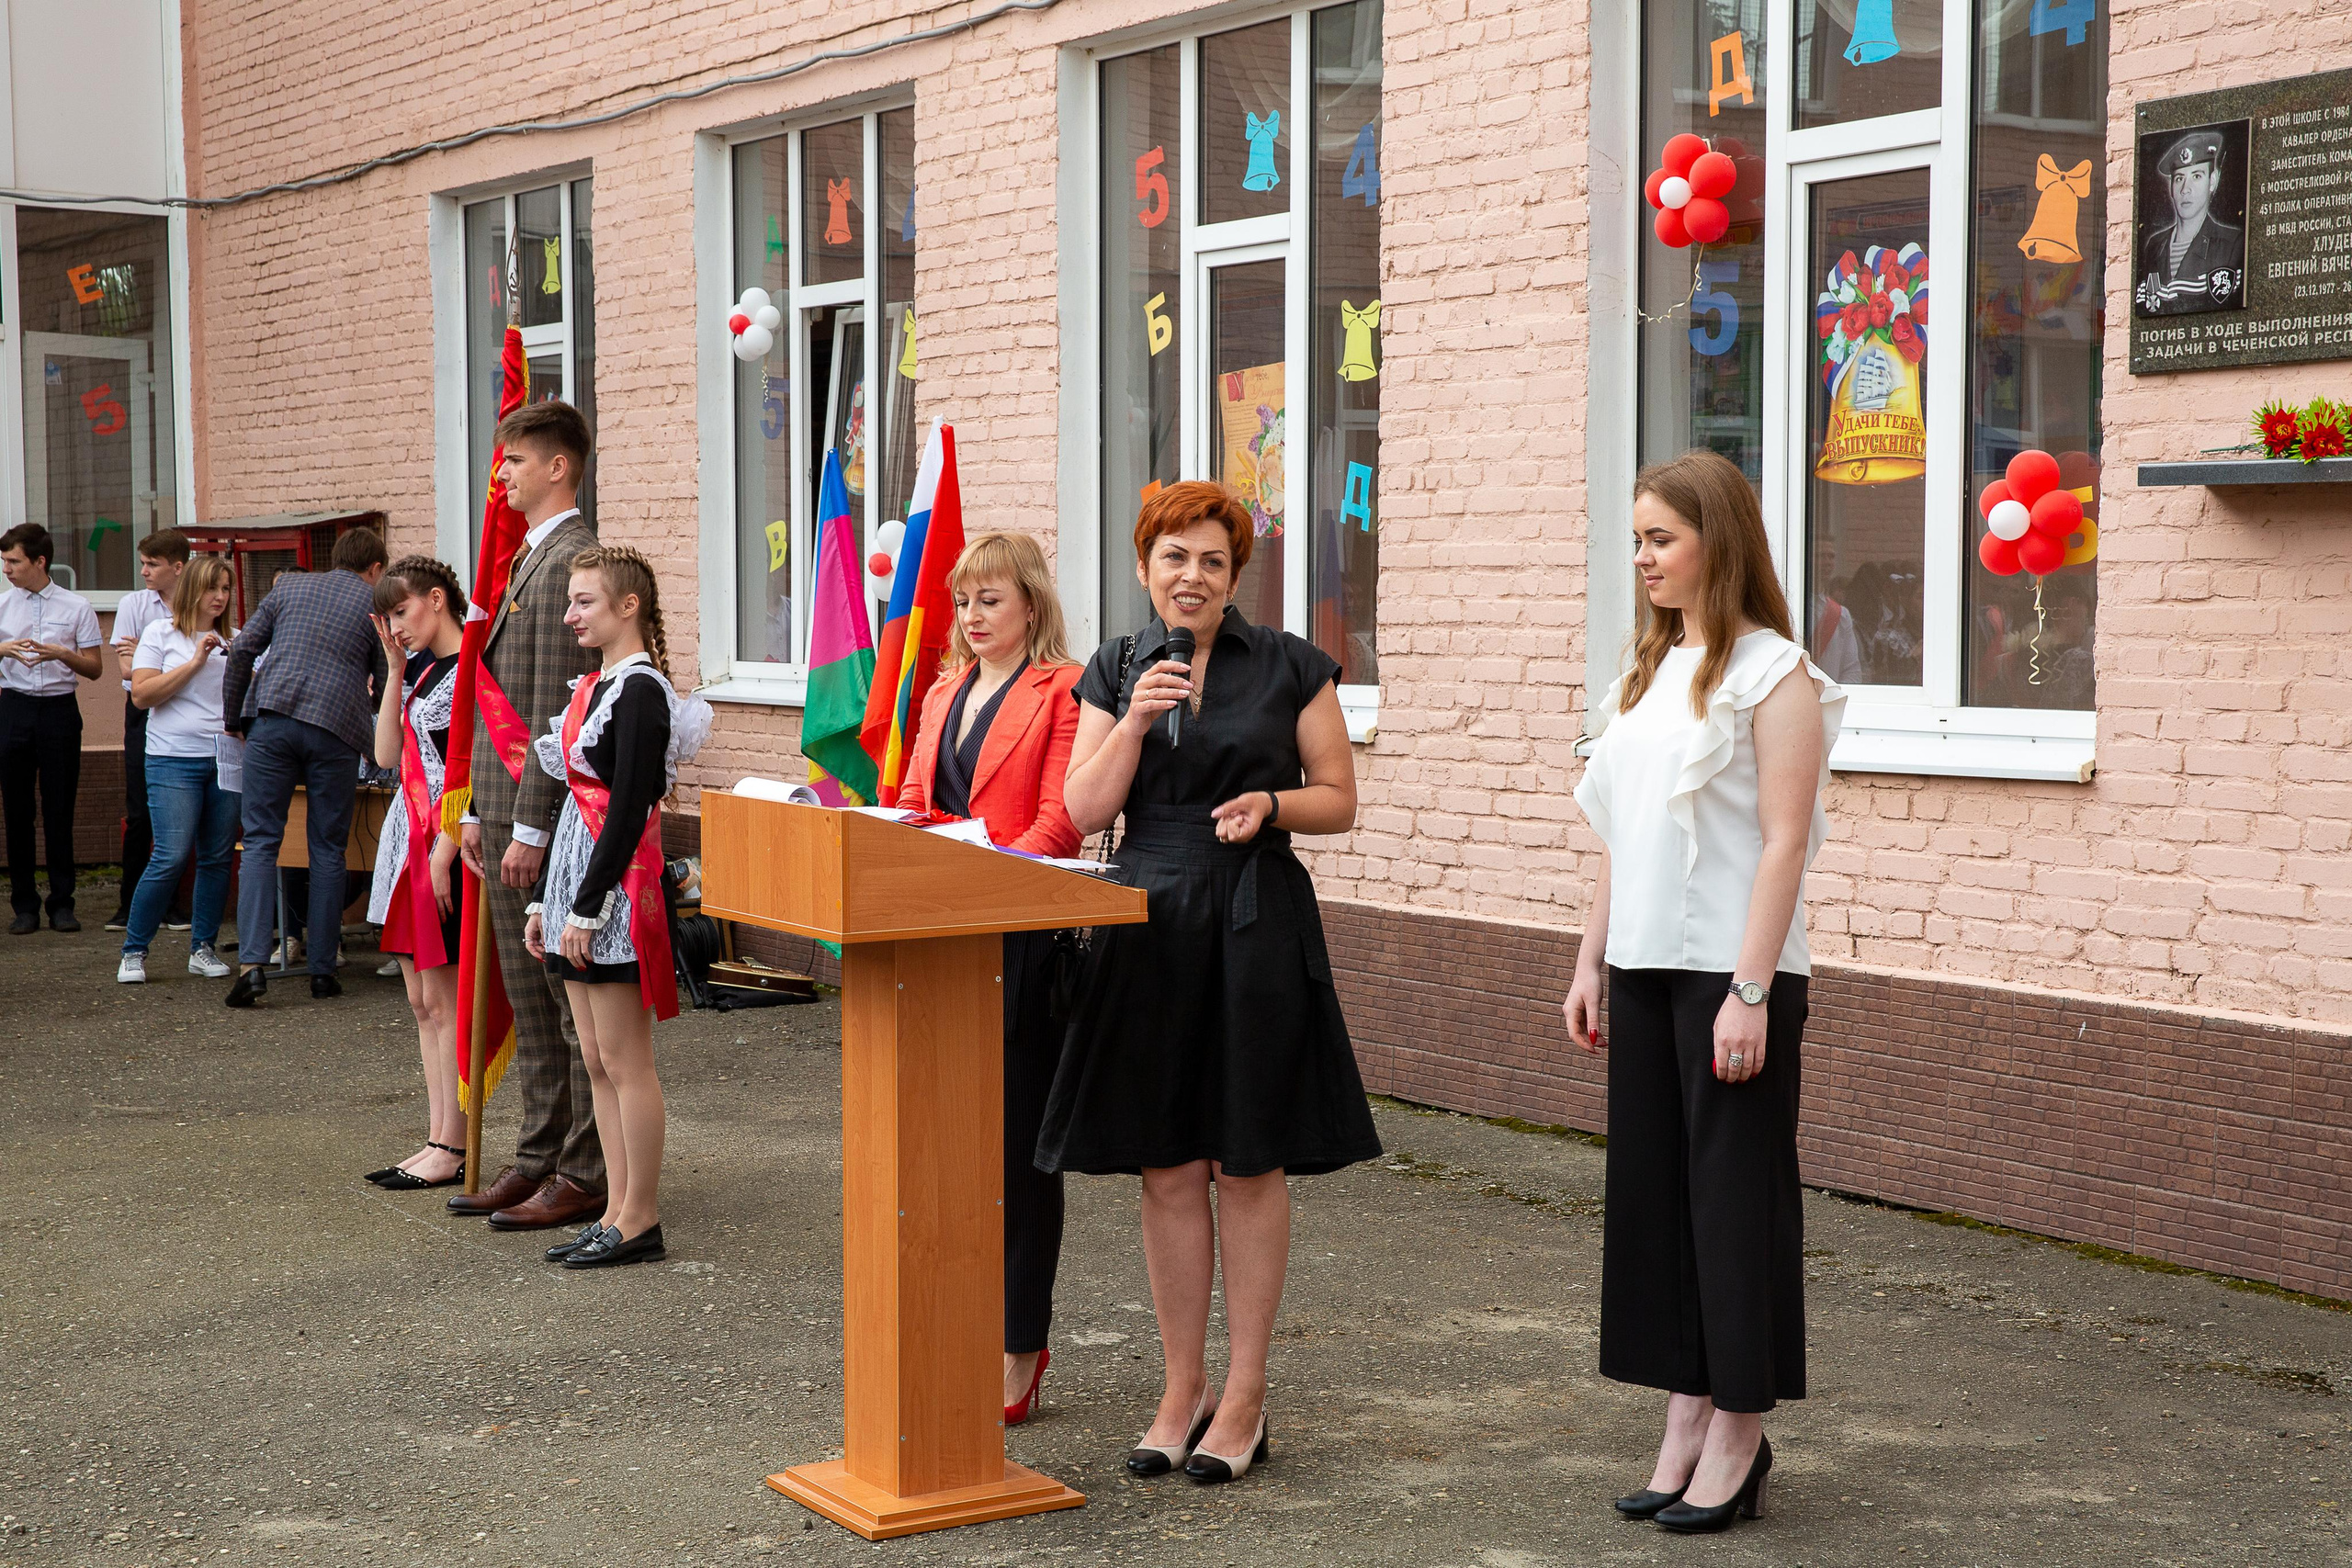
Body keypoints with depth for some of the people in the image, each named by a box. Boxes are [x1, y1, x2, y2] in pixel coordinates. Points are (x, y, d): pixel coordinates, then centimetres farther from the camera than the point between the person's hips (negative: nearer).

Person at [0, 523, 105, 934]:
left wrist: (61, 653, -16)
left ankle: (62, 903, 8)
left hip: (59, 710, -2)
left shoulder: (76, 607, 1)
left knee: (59, 810, 1)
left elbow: (93, 669, 1)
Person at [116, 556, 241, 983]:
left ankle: (203, 948, 14)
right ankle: (133, 951, 1)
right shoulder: (161, 634, 3)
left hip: (226, 757, 5)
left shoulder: (231, 641, 15)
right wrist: (195, 663, -11)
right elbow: (141, 695, -6)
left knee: (217, 858, 3)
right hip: (174, 759, -4)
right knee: (171, 857, -11)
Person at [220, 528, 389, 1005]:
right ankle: (322, 969, 9)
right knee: (327, 850, 8)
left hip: (274, 722, 1)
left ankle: (252, 961, -12)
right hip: (336, 730, -1)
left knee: (260, 842, 2)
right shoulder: (375, 605, 13)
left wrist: (232, 718, 20)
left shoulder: (290, 586, 18)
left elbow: (243, 649, 12)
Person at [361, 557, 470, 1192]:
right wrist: (396, 671, 6)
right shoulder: (419, 668, 14)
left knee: (443, 1000, -5)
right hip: (407, 842, 9)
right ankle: (438, 1141, 14)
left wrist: (442, 856, -19)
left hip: (443, 847, -9)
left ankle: (453, 1150, 0)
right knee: (421, 1001, 10)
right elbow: (388, 754, 10)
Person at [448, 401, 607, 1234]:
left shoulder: (570, 561, -14)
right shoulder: (531, 558, 18)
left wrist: (531, 826, -19)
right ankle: (540, 1157, 22)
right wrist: (480, 811, 19)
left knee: (571, 998, -3)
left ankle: (585, 1174, 3)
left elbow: (556, 709, -19)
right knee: (528, 999, 14)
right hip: (509, 809, 10)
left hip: (549, 815, -10)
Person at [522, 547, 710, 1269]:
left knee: (625, 1062, -4)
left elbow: (629, 810, -18)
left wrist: (587, 907, -19)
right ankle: (619, 1211, 17)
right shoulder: (593, 685, 16)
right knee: (598, 1063, 11)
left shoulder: (641, 690, -13)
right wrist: (543, 899, 17)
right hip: (575, 883, 10)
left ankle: (640, 1220, 2)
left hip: (616, 886, -10)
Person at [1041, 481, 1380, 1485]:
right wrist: (1134, 721, -11)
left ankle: (1244, 1398, 12)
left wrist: (1270, 804, -15)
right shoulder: (1115, 671, 9)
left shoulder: (1289, 668, 1)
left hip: (1256, 929, -3)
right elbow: (1084, 811, 2)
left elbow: (1339, 799, 4)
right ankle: (1182, 1391, 18)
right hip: (1148, 924, 3)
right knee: (1167, 1168, 6)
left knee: (1247, 1165, 2)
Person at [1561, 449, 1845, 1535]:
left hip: (1730, 971, -7)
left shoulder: (1772, 672, -9)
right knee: (1654, 1187, 9)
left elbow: (1784, 842, -14)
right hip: (1648, 968, 8)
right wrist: (1590, 964, 13)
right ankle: (1687, 1425, 19)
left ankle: (1738, 1440, 9)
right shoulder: (1649, 672, 14)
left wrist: (1750, 992, -19)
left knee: (1735, 1191, 0)